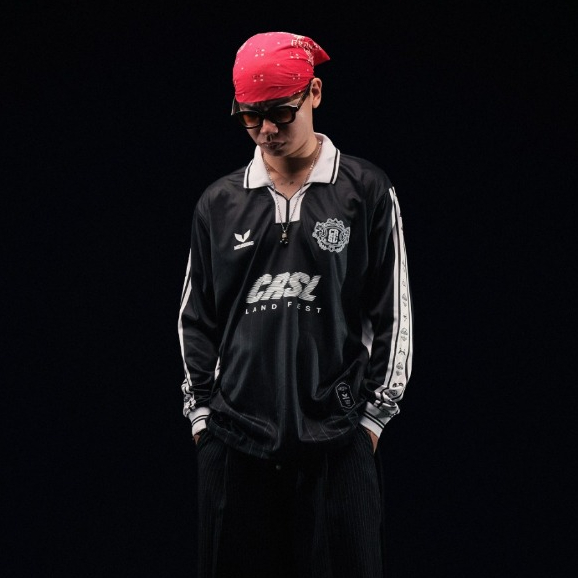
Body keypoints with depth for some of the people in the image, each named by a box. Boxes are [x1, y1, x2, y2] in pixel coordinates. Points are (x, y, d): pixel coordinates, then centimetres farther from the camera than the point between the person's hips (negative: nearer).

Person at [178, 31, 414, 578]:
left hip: (336, 444, -2)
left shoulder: (367, 191, 3)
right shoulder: (219, 202, 11)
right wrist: (200, 411, 9)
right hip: (233, 443, 3)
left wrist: (373, 415, 0)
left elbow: (393, 312, 4)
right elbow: (195, 317, 16)